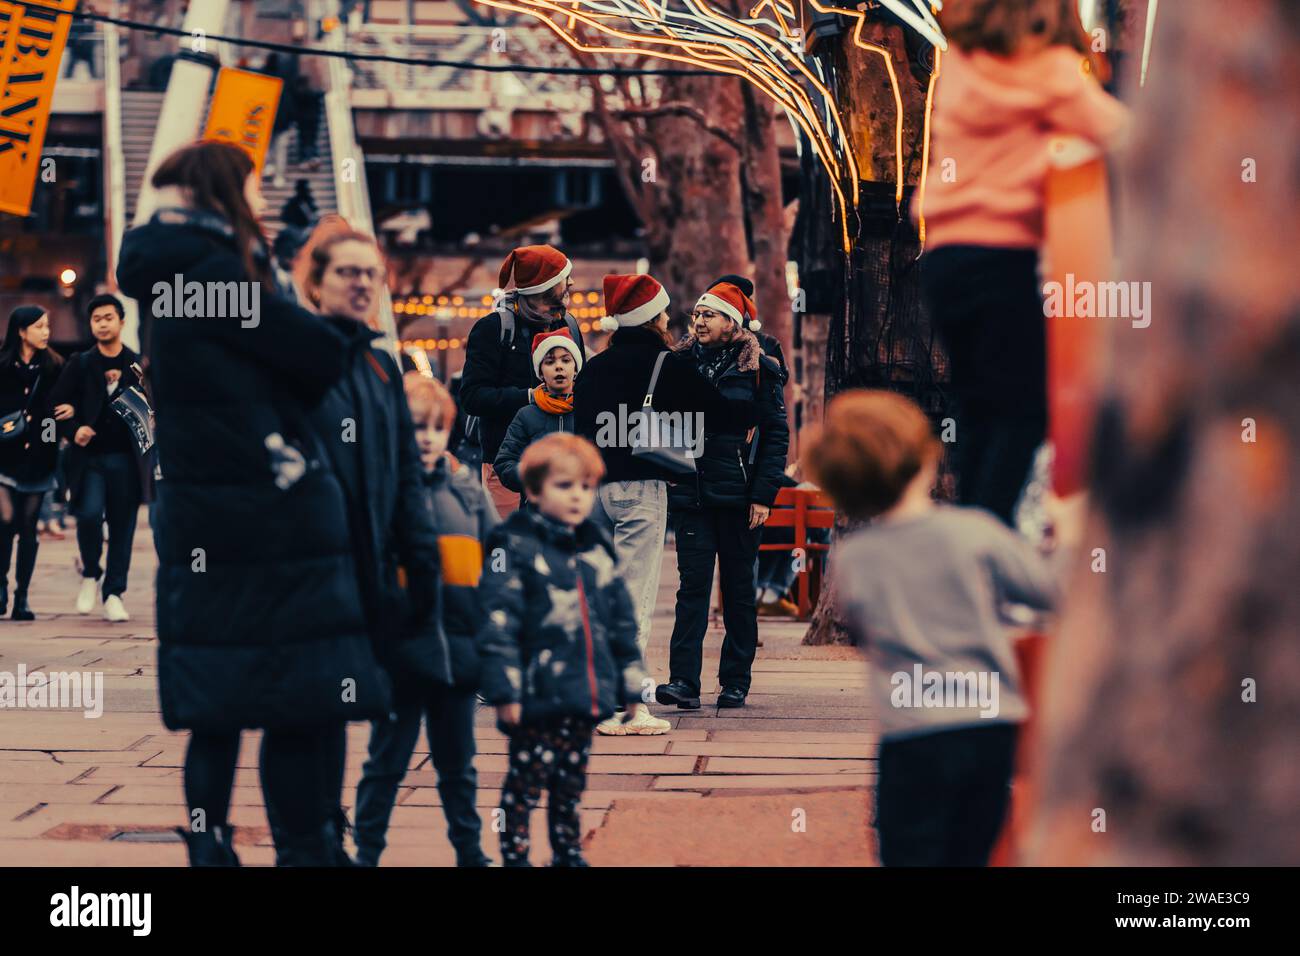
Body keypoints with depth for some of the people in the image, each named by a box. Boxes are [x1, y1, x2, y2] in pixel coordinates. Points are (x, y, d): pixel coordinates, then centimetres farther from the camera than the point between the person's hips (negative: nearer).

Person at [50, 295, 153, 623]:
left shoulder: (138, 365, 8)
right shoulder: (80, 364, 8)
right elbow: (58, 403, 6)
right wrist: (74, 429, -11)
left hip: (126, 458, 1)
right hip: (89, 457, -1)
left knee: (122, 525, 1)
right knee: (89, 514, -19)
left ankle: (114, 594, 12)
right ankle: (90, 575, 6)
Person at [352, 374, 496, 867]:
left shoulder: (467, 486, 5)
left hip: (459, 650, 4)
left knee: (457, 761, 16)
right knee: (387, 760, 7)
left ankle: (470, 850, 26)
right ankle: (366, 852, 17)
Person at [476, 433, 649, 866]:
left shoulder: (598, 550, 13)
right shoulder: (514, 547, -9)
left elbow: (622, 622, 20)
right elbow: (498, 622, -13)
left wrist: (632, 680, 19)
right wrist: (504, 689, -17)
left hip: (586, 698, 6)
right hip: (537, 697, -6)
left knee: (571, 782, 16)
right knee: (526, 781, -2)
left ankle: (568, 853, 27)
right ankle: (514, 855, 7)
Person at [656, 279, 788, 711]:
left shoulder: (758, 369, 0)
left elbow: (777, 434, -1)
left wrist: (763, 495, -8)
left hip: (738, 495, -2)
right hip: (690, 493, 2)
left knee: (738, 589, 6)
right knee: (692, 584, -6)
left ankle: (735, 681, 13)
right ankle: (684, 681, -13)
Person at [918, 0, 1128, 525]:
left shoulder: (958, 63, 10)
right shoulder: (1051, 70, -6)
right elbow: (1112, 129, -10)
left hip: (943, 254, 6)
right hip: (1004, 257, -6)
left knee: (978, 414, 13)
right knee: (1024, 413, -1)